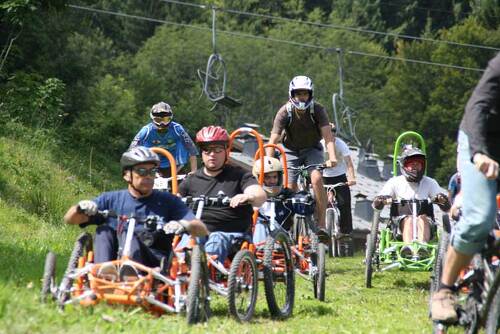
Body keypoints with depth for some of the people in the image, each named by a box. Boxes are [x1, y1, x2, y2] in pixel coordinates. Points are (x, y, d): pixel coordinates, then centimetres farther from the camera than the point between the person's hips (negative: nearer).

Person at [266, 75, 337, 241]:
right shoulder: (284, 112, -22)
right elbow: (273, 141, -27)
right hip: (291, 151, 1)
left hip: (312, 149, -1)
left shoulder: (317, 110, -21)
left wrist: (332, 157, -48)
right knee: (289, 189, -11)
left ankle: (321, 225, -22)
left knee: (316, 179, -26)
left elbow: (328, 136, -31)